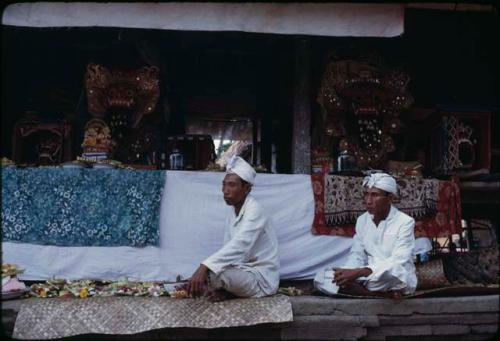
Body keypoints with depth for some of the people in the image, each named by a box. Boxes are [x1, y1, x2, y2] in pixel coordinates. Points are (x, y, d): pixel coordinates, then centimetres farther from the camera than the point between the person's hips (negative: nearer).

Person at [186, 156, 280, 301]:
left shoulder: (254, 210, -19)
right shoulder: (232, 214, 9)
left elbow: (239, 245, -35)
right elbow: (229, 249, 3)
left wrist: (204, 267, -45)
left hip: (261, 278, -8)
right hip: (245, 272, 8)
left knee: (212, 272, -28)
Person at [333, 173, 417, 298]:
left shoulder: (405, 222, -13)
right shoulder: (362, 220, 5)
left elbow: (397, 262, -24)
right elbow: (357, 255, 5)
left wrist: (358, 272, -36)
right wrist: (348, 272, -21)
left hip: (399, 280, -6)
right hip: (370, 277, 7)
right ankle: (387, 294, -17)